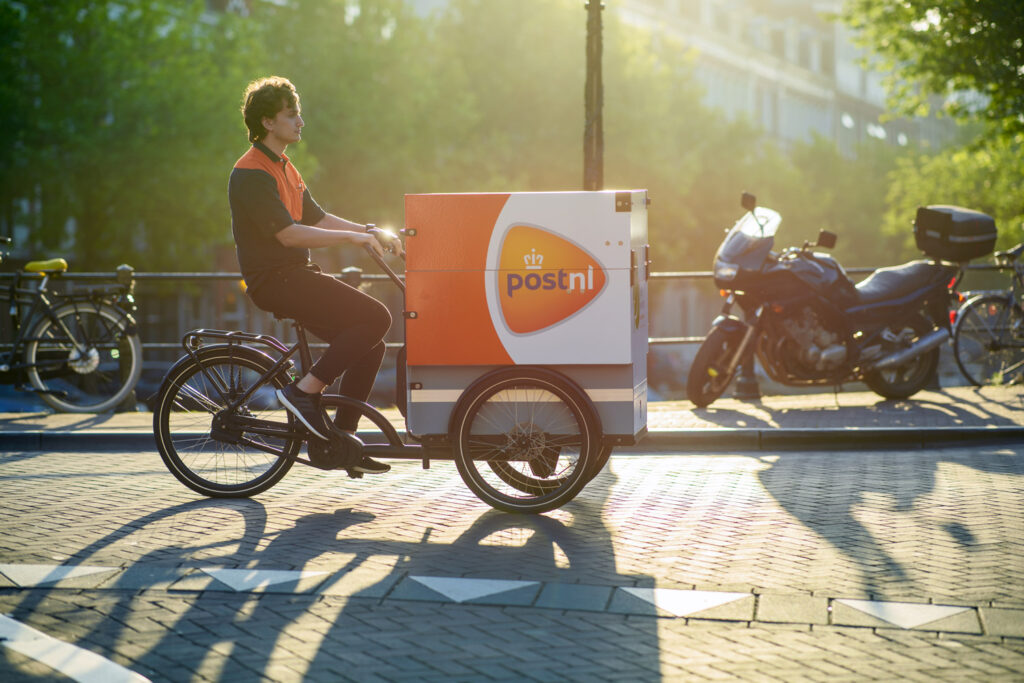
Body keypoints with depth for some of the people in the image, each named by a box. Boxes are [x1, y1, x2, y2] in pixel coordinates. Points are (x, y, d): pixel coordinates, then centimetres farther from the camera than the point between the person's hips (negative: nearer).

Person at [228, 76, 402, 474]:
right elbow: (288, 233, -22)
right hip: (274, 279, -10)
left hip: (295, 275, 10)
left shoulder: (284, 168, 19)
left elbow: (318, 218, 18)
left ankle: (341, 437, 10)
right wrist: (353, 237, -20)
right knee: (376, 317, -19)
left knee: (370, 345, 4)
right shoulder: (250, 174, -13)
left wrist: (371, 231, 5)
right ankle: (305, 391, -13)